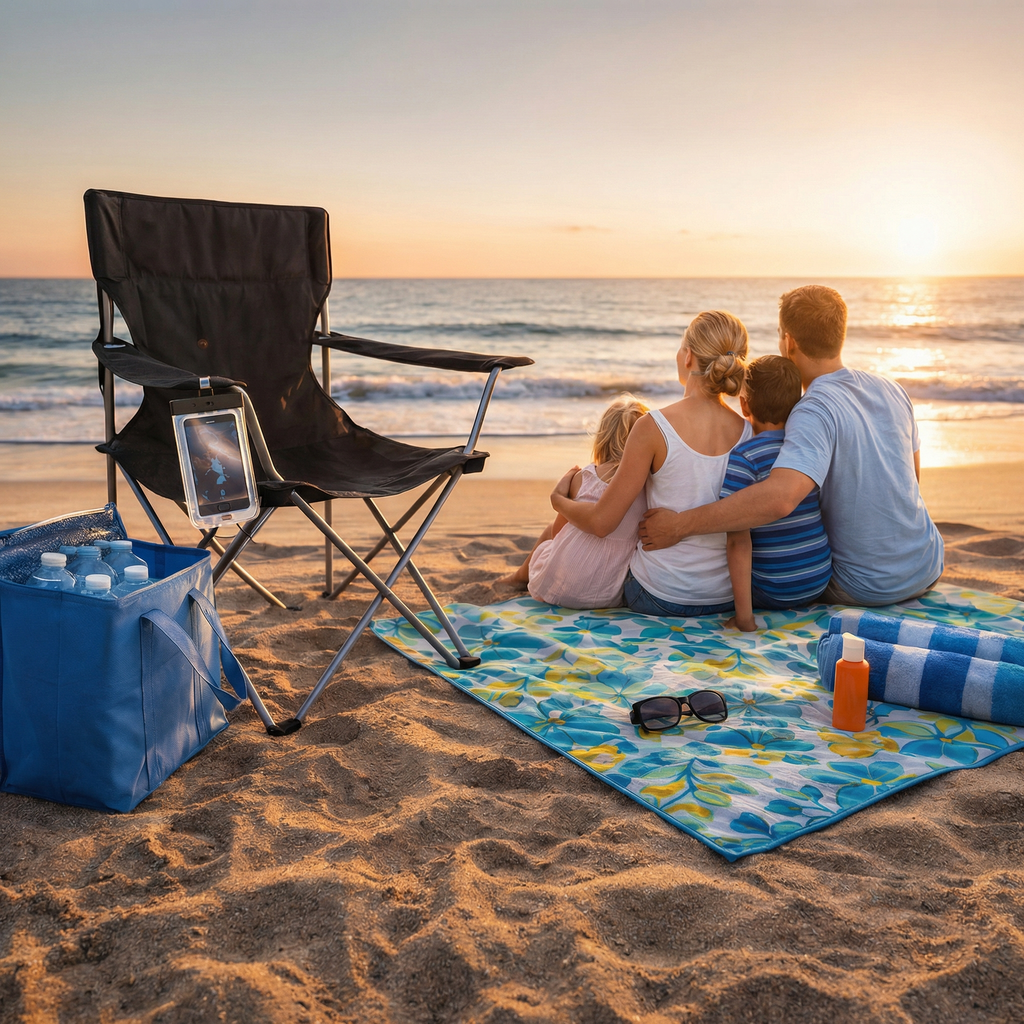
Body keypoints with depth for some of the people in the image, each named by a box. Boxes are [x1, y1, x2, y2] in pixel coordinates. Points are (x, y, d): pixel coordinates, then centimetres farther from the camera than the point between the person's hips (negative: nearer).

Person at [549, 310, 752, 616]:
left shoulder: (653, 428, -20)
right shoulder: (747, 432, -7)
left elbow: (602, 522, -15)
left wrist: (559, 499, 5)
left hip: (660, 599, -4)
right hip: (728, 598, 5)